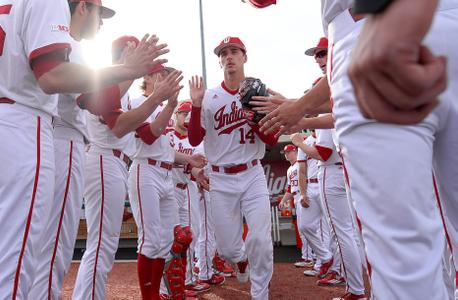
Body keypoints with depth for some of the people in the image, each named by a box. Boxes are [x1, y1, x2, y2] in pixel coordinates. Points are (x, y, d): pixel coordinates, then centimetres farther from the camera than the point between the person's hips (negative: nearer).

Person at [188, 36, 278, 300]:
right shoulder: (209, 97, 3)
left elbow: (272, 140, 0)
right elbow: (194, 140, -3)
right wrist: (196, 105, -15)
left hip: (253, 176, 0)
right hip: (221, 180, 1)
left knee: (261, 240, -11)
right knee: (227, 248, 6)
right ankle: (242, 261, 43)